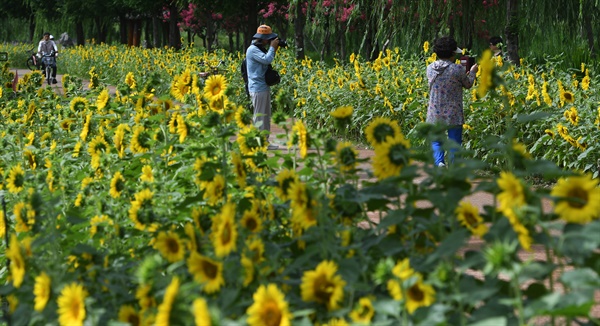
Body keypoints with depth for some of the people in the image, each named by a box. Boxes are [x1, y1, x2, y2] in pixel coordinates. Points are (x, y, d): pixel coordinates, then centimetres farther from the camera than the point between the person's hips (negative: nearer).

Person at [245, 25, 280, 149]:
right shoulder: (253, 49, -14)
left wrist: (274, 49, 8)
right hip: (258, 88, -10)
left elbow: (267, 60, 20)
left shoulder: (260, 49, 17)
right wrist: (272, 47, -13)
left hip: (264, 87, 10)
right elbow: (266, 60, -25)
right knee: (260, 116, -8)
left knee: (266, 115, 12)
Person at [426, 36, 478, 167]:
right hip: (454, 115, -3)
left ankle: (439, 162, -12)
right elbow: (468, 84, 3)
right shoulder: (457, 69, -13)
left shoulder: (430, 68, -1)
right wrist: (472, 72, 24)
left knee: (436, 141, 13)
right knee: (454, 143, 7)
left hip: (435, 115, 3)